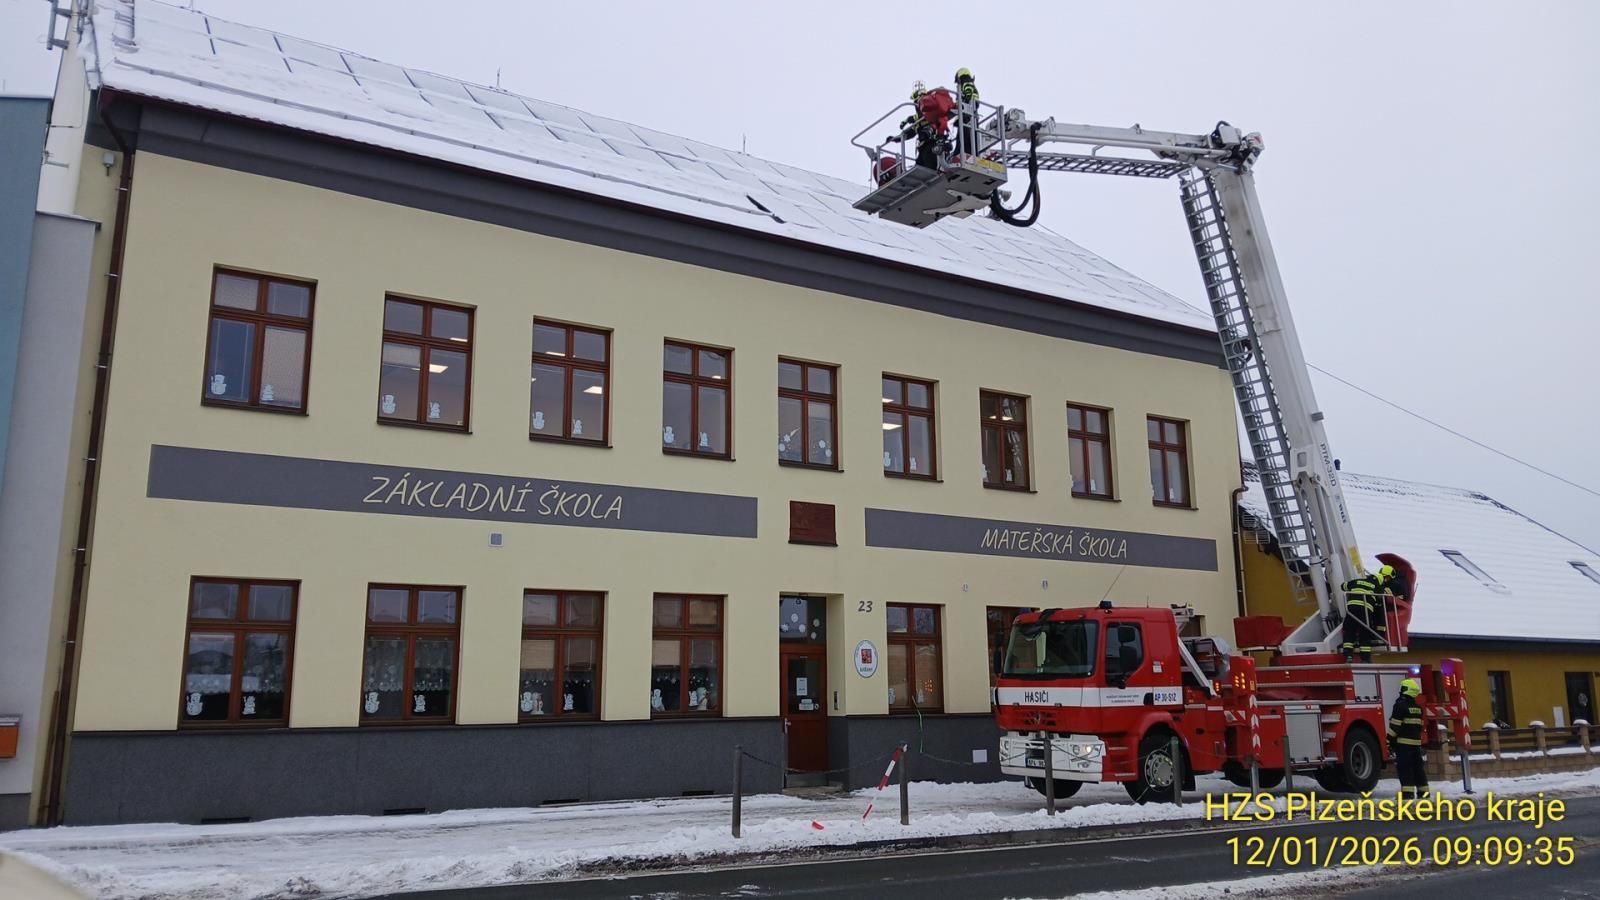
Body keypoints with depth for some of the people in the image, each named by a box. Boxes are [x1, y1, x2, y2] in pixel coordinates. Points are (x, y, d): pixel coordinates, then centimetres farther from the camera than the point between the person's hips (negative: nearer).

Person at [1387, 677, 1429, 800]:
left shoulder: (1401, 705, -11)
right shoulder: (1418, 706, 13)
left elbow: (1395, 725, -14)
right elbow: (1420, 725, 19)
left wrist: (1391, 740, -9)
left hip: (1403, 742, -7)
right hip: (1416, 742, 7)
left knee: (1404, 768, -7)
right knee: (1418, 768, 12)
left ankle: (1407, 793, -11)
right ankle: (1423, 792, 16)